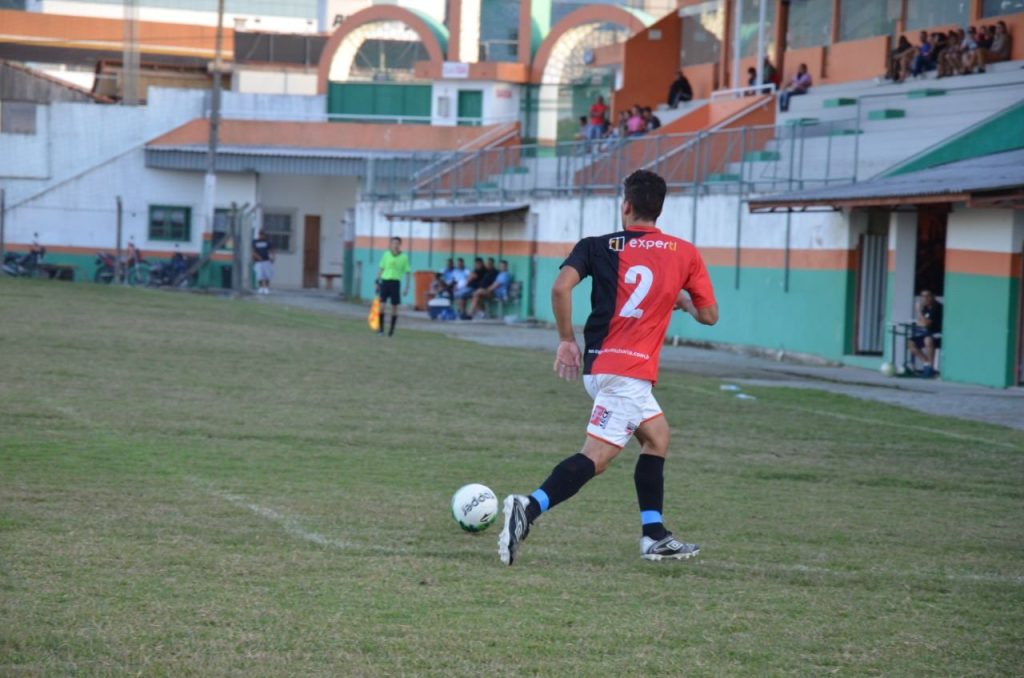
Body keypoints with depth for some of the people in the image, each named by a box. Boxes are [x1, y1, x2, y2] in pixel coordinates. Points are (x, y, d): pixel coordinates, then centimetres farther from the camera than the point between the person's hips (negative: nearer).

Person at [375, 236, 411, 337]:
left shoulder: (404, 257, 1)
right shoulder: (386, 255, 5)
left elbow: (407, 272, 4)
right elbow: (381, 268, 11)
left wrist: (407, 287, -1)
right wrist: (378, 281, 6)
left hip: (396, 282, 0)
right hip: (385, 280, 0)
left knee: (394, 307, 3)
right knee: (382, 305, -8)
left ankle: (392, 330, 14)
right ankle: (381, 328, 1)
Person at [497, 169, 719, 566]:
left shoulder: (598, 247, 7)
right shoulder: (685, 254, 6)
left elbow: (561, 288, -10)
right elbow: (709, 315, 10)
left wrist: (566, 340, 2)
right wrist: (682, 301, 31)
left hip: (599, 363, 4)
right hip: (631, 370, -4)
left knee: (656, 436, 22)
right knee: (596, 456, -9)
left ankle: (654, 536, 20)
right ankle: (529, 508, -32)